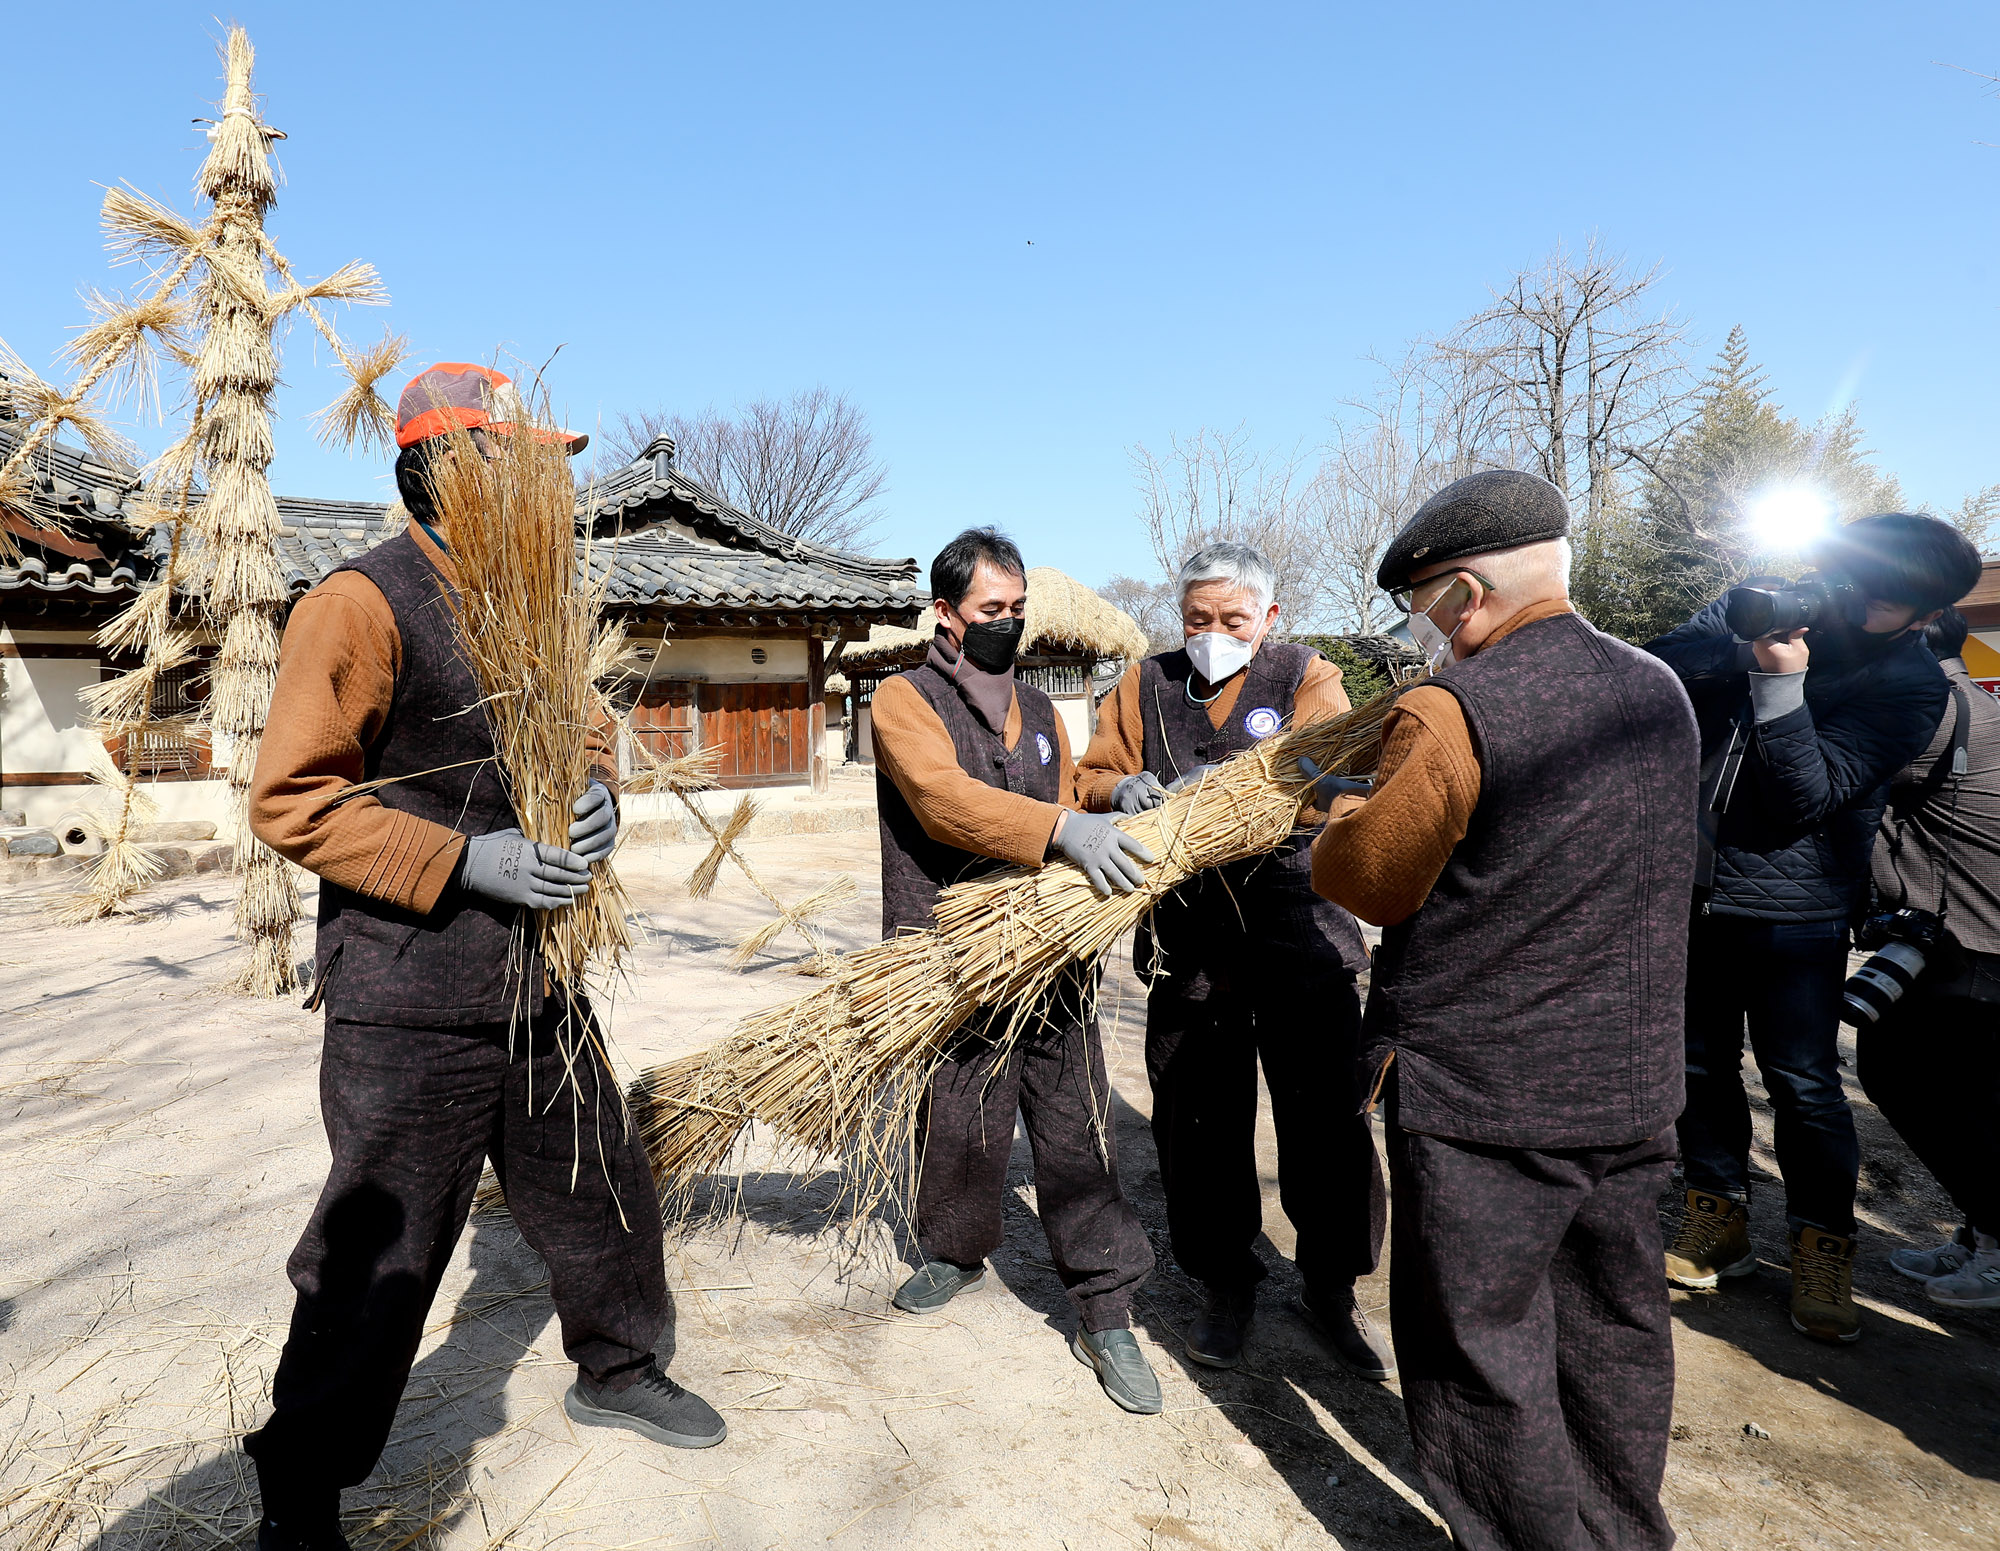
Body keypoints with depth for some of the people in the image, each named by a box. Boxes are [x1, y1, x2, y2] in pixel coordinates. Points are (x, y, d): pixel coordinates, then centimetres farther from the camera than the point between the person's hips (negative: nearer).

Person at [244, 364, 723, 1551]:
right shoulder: (365, 604, -11)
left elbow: (582, 730, 20)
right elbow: (293, 800, -14)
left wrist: (597, 792, -4)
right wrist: (467, 862, -21)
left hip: (536, 984, 7)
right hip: (410, 1006, -7)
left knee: (604, 1192, 19)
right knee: (378, 1263, 4)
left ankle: (614, 1368, 44)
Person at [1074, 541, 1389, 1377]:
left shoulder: (1307, 677, 4)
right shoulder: (1145, 686, 11)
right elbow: (1092, 776, 11)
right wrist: (1120, 788, -14)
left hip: (1298, 932, -1)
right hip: (1188, 941, 2)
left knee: (1326, 1116, 4)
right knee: (1198, 1124, 9)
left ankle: (1329, 1287, 27)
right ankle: (1226, 1285, 30)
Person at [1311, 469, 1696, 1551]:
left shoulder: (1449, 715, -20)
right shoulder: (1661, 694, 3)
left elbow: (1365, 880, -10)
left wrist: (1337, 806, 10)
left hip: (1478, 1097, -7)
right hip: (1633, 1085, 8)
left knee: (1483, 1352, 10)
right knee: (1614, 1332, 23)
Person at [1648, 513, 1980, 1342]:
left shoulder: (1910, 687, -10)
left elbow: (1808, 798, -20)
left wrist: (1780, 688, -30)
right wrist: (1738, 651, -26)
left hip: (1791, 909, -4)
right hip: (1691, 881, 4)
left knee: (1801, 1080, -2)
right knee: (1699, 1063, 12)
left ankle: (1822, 1249, 19)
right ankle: (1718, 1222, 29)